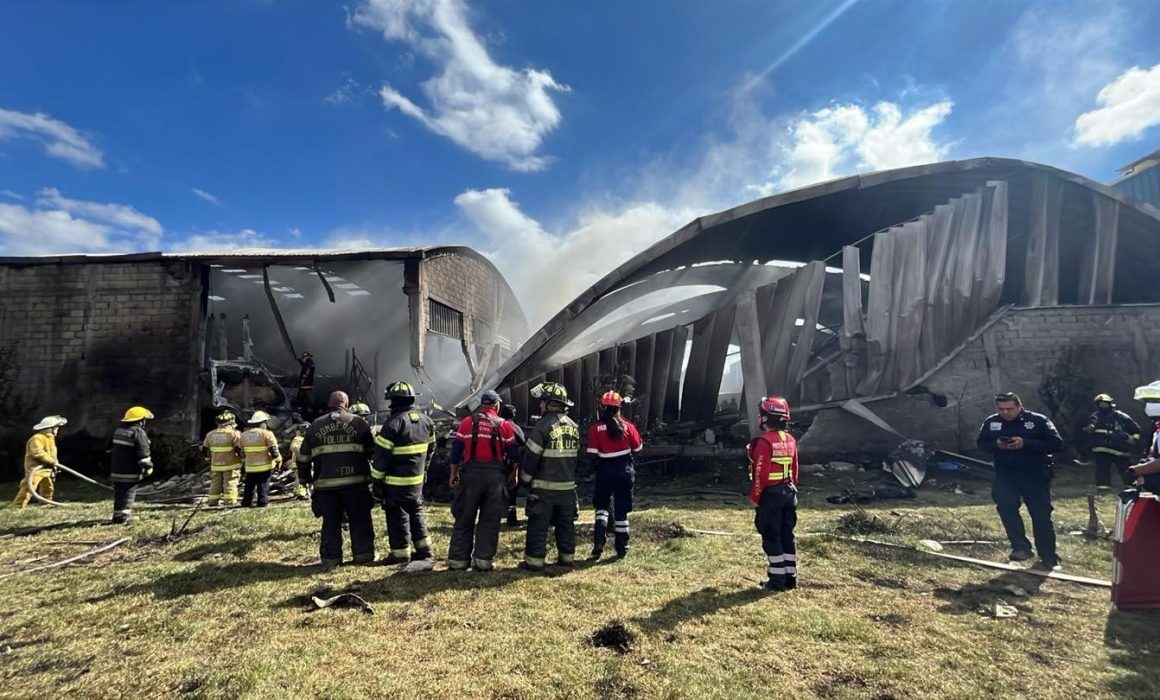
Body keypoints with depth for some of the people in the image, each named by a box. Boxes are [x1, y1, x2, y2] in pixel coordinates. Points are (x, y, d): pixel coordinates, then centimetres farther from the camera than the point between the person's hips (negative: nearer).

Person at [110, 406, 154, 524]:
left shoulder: (118, 431, 15)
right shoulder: (138, 432, -15)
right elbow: (143, 452, -19)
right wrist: (148, 466, -12)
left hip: (116, 470, 8)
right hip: (131, 472, -8)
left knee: (119, 495, 14)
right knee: (128, 494, -5)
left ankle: (119, 516, 21)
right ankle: (122, 518, -7)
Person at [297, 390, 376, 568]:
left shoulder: (315, 425, 9)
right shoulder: (358, 422, 1)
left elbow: (303, 456, 12)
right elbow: (373, 452, 3)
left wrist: (305, 478, 23)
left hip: (325, 484, 2)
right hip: (355, 482, -2)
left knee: (330, 523, 10)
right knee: (359, 520, 8)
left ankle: (331, 558, 13)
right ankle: (363, 554, 11)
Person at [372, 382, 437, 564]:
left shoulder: (393, 423, -18)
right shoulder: (426, 420, 4)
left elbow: (382, 455, -15)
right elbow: (431, 447, 13)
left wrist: (376, 481, -7)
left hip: (396, 482, -7)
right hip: (417, 479, 7)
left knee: (397, 517, 4)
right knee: (416, 513, 19)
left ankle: (401, 554, 11)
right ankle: (424, 551, 24)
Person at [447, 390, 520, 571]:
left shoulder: (467, 423, 3)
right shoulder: (505, 425, 2)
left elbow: (456, 451, 3)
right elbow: (514, 455, 3)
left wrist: (454, 474, 11)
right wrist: (512, 476, 14)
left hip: (471, 473, 1)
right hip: (496, 475, 0)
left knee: (464, 518, 10)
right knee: (489, 520, 8)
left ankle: (458, 559, 13)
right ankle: (483, 559, 8)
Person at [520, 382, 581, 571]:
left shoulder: (544, 424, -14)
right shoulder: (573, 426, 8)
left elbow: (531, 455, -13)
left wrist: (525, 479, 0)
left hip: (544, 486, -6)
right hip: (568, 485, 6)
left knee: (538, 525, 2)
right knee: (566, 523, 15)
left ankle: (534, 560, 6)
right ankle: (567, 557, 23)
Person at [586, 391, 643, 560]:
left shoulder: (596, 428, -6)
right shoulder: (627, 425, -4)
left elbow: (593, 453, -8)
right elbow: (638, 447, 5)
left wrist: (595, 468, 9)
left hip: (605, 470, -1)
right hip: (625, 470, 1)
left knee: (602, 506, 16)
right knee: (621, 510, 8)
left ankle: (599, 543, 2)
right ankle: (622, 549, 15)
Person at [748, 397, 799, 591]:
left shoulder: (764, 442, -18)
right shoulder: (790, 440, 7)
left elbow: (761, 473, -18)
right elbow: (795, 470, 13)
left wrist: (754, 497, -9)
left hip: (770, 495, -8)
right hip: (789, 493, 8)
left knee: (771, 537, 2)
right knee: (787, 535, 14)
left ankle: (778, 579, 7)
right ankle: (790, 577, 21)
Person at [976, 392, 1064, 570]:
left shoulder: (1039, 420, -8)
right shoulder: (991, 422, 1)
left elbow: (1057, 444, -12)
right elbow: (981, 443, 10)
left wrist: (1025, 444, -24)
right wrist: (996, 445, -14)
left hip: (1035, 475, -2)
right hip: (1006, 474, 2)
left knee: (1041, 515, 6)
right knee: (1004, 503, -23)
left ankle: (1048, 557, 23)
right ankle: (1020, 546, -14)